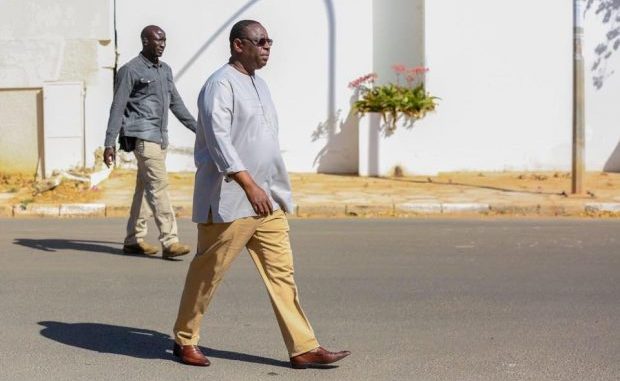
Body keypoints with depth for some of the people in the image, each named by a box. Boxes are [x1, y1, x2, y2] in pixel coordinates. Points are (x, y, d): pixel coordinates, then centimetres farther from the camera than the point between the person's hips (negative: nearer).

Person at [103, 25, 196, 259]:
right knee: (158, 185, -13)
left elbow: (176, 103, 22)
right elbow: (117, 108, -8)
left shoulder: (165, 70, 16)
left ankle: (133, 240, 17)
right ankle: (169, 241, -14)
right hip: (143, 136, -8)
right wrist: (110, 143, -13)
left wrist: (198, 129, 18)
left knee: (145, 187, 11)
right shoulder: (131, 70, -6)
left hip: (160, 137, 8)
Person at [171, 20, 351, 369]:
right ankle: (185, 340, 20)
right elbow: (218, 140, -20)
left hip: (268, 200, 8)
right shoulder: (221, 84, -11)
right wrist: (249, 185, -26)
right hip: (230, 200, -8)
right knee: (207, 273, 3)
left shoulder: (259, 84, 17)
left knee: (282, 273, 4)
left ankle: (304, 348, 6)